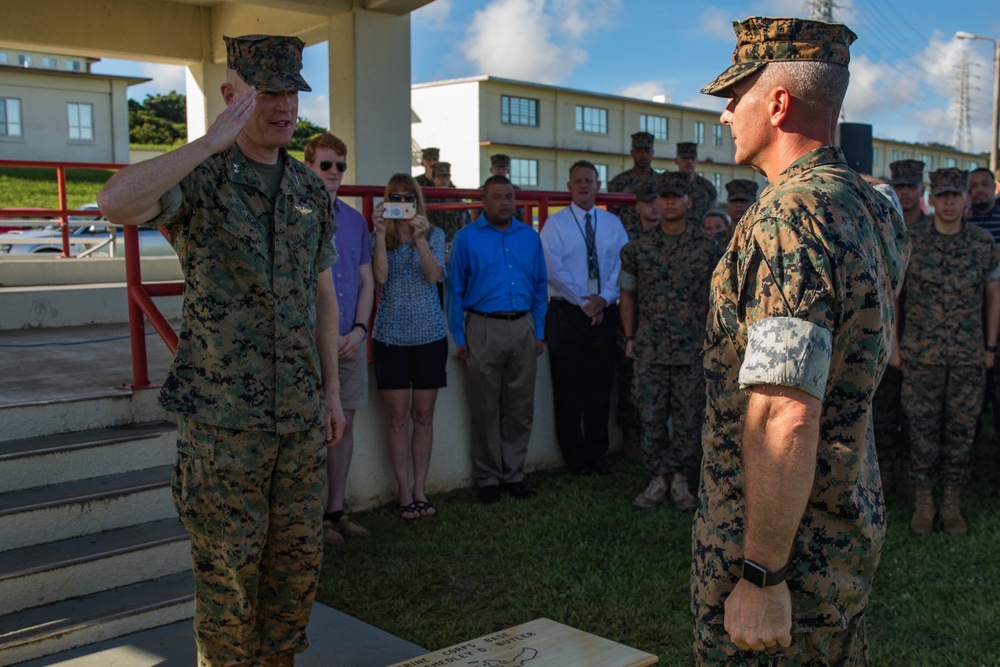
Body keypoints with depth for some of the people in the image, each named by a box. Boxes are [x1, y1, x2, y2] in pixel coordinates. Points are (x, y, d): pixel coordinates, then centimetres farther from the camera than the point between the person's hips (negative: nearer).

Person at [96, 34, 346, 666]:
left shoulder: (313, 190, 9)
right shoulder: (197, 178, -8)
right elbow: (116, 201, -31)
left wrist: (332, 389, 12)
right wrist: (211, 142, -28)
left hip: (302, 413, 5)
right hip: (223, 415, -5)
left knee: (298, 557, 15)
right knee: (228, 565, 7)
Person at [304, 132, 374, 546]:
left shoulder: (355, 220, 12)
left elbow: (366, 281, 13)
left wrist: (358, 330, -1)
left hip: (351, 341, 6)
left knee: (344, 425, 10)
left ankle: (336, 510, 22)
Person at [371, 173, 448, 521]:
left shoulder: (434, 235, 4)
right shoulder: (377, 238, 4)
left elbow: (434, 275, -13)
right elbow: (381, 276, -14)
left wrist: (419, 238, -26)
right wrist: (381, 233, -20)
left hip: (430, 335, 1)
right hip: (391, 335, -1)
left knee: (424, 415, 7)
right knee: (398, 417, 1)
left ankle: (420, 488, 16)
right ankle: (404, 492, 10)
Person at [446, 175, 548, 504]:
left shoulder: (530, 237, 10)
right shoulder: (467, 238, 0)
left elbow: (540, 287, 13)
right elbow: (455, 289, 1)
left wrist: (539, 331, 8)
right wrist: (459, 337, -2)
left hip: (523, 328, 3)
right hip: (484, 328, -3)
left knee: (520, 407, 8)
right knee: (485, 409, 5)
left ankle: (514, 474, 21)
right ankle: (488, 478, 16)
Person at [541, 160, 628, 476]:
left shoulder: (612, 223, 10)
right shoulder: (555, 223, 0)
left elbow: (622, 266, 2)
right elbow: (553, 269, -9)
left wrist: (604, 298, -13)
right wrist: (583, 301, -13)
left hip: (604, 312, 3)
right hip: (567, 311, -3)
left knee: (600, 386, 9)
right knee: (568, 387, 3)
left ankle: (597, 453, 20)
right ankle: (575, 456, 14)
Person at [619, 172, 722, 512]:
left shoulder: (708, 247, 1)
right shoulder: (638, 248, 3)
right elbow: (627, 294, 10)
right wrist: (629, 338, 6)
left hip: (692, 352, -1)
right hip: (650, 351, 1)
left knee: (688, 418, 5)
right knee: (652, 418, 5)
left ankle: (679, 479, 19)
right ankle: (658, 480, 18)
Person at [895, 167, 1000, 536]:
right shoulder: (911, 242, -4)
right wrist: (893, 344, -1)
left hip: (969, 356, 1)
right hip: (921, 354, -1)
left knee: (961, 428, 7)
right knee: (923, 426, 3)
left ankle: (952, 505, 19)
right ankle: (923, 504, 15)